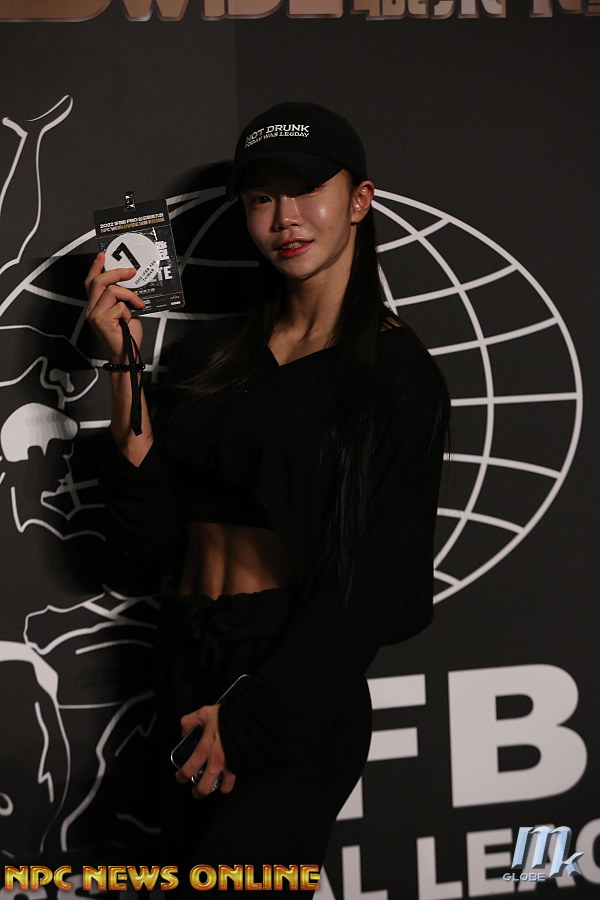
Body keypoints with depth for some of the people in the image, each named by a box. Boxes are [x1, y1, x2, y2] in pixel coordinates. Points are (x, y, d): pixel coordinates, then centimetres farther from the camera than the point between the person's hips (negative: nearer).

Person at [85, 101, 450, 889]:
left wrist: (249, 711, -14)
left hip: (299, 682, -5)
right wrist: (126, 366, -1)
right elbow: (152, 536, 4)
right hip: (189, 669, 5)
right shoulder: (209, 355, 11)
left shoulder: (397, 372, -3)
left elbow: (375, 580, -8)